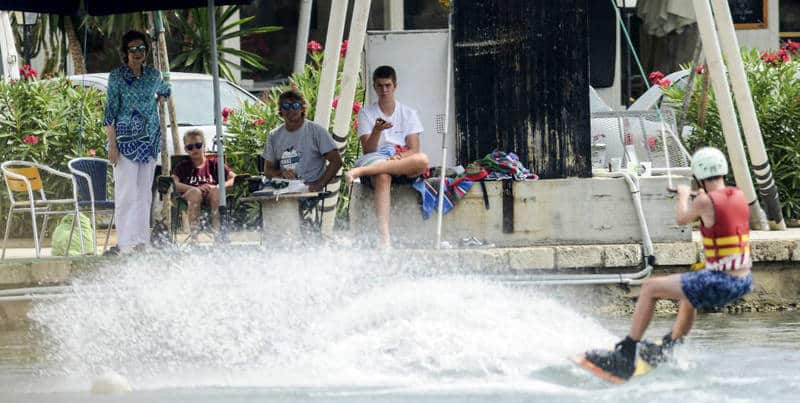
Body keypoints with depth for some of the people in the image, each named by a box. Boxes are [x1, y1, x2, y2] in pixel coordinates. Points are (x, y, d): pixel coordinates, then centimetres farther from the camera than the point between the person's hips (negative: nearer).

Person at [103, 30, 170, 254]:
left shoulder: (153, 74, 9)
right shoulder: (117, 76, -4)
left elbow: (164, 91, 33)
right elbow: (110, 111, -6)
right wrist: (112, 144, -12)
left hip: (150, 140, 5)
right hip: (126, 138, -5)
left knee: (145, 192, 6)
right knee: (127, 192, -8)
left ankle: (142, 241, 10)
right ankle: (127, 242, -9)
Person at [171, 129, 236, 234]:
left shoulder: (213, 163, 19)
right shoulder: (183, 166, 19)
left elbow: (234, 178, 8)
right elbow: (173, 183, -2)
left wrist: (217, 187, -10)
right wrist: (195, 188, -17)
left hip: (210, 195, 0)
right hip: (190, 194, 0)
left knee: (216, 192, -34)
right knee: (195, 192, -36)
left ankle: (217, 232, -40)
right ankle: (194, 232, -45)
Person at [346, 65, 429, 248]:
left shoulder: (408, 114, 14)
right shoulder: (366, 113, 12)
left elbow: (414, 150, 3)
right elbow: (367, 150, 1)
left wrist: (400, 156, -19)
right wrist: (377, 131, -18)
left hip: (402, 167, 1)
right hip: (374, 161, -1)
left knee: (422, 160, -36)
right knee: (383, 177, -41)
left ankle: (361, 171, -41)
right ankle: (384, 235, -55)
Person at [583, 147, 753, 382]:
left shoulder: (705, 201, -14)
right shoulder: (739, 196, 5)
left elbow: (682, 219, 7)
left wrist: (683, 196, 26)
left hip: (719, 283, -8)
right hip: (744, 283, 8)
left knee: (650, 288, 3)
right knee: (689, 293, 37)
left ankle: (626, 356, 4)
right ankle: (666, 351, 51)